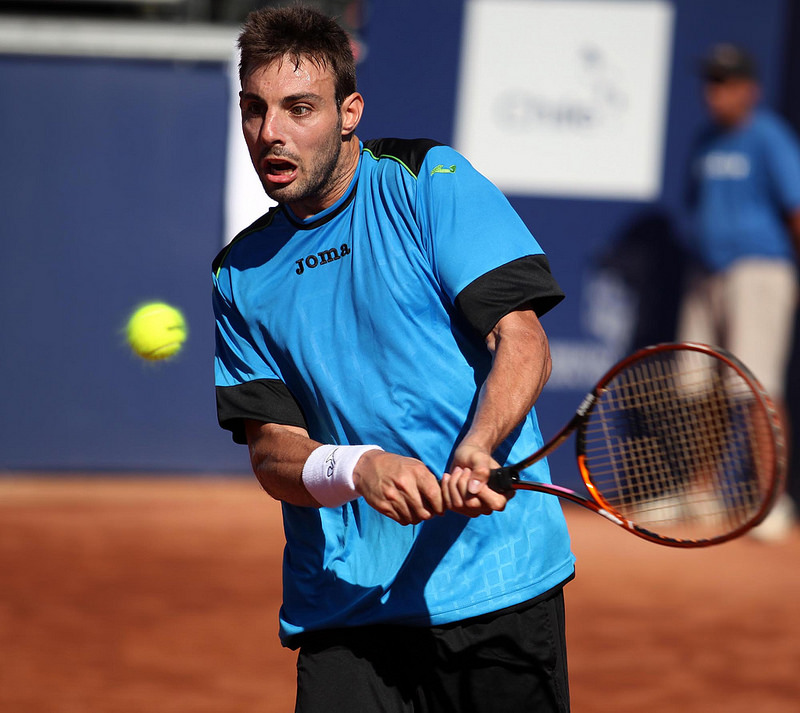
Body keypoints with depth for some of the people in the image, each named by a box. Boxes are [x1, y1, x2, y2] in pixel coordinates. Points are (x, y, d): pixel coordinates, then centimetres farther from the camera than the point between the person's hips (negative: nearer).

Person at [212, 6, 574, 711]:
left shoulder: (429, 181, 0)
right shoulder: (239, 275, 11)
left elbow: (522, 342, -7)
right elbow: (271, 450, 5)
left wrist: (474, 453, -26)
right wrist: (357, 469, -18)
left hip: (496, 586, -3)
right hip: (343, 604, 3)